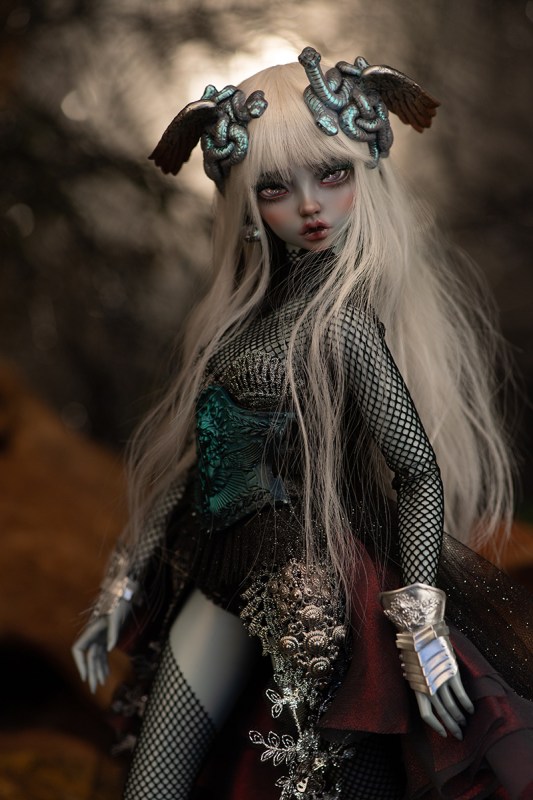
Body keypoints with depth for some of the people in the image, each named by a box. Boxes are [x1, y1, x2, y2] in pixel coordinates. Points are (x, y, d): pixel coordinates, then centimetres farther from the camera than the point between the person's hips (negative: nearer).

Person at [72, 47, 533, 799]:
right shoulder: (254, 302, 7)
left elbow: (421, 472, -17)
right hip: (221, 578, 7)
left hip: (307, 592, -7)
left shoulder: (346, 319, -15)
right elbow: (200, 453, 12)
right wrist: (127, 582, 15)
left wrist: (420, 627, -20)